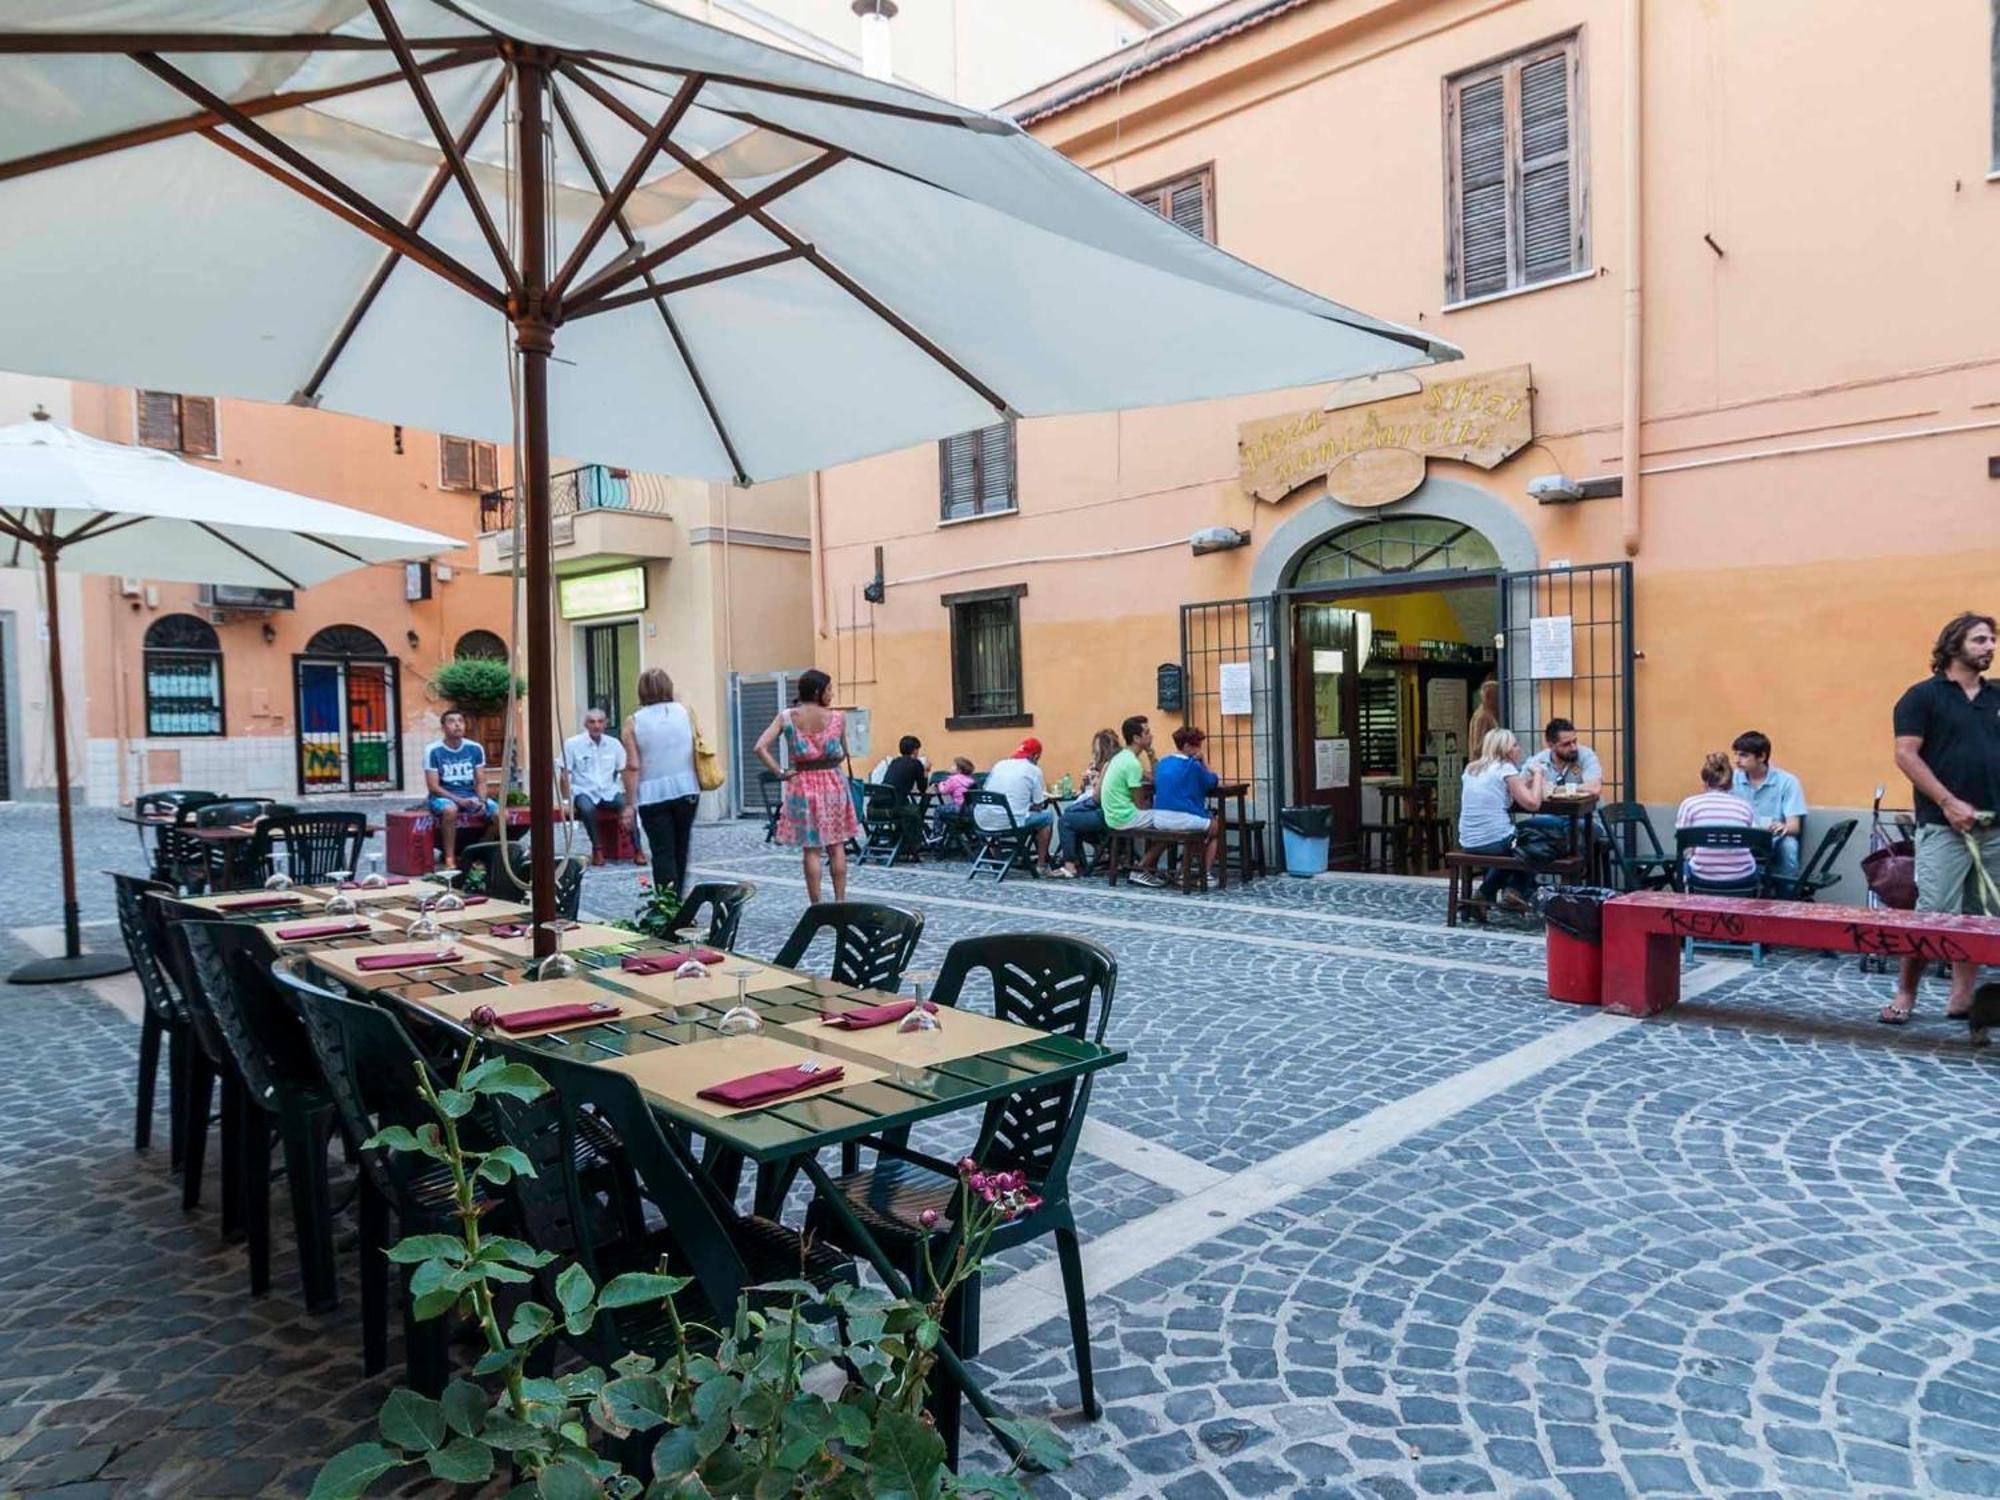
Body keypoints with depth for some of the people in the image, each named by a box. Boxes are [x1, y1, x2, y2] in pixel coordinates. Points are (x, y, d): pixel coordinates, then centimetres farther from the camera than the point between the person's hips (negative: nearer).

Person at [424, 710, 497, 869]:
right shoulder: (433, 750, -8)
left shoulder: (475, 748, 3)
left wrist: (482, 801, -14)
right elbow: (433, 786, -10)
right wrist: (459, 800, -22)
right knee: (450, 809, -39)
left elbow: (480, 782, 6)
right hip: (444, 796, -4)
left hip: (471, 796, 4)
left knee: (501, 814, -20)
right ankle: (450, 859, -26)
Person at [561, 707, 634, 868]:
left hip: (609, 791, 2)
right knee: (587, 808, -36)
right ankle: (597, 849, -16)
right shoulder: (572, 744, -3)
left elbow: (624, 772, 9)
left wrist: (627, 795, -5)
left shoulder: (614, 744, 5)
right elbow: (565, 775, -2)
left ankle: (636, 849, -18)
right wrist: (567, 801, -9)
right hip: (584, 792, -2)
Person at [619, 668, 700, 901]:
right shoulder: (685, 712, 3)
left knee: (663, 853, 1)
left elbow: (633, 766, -8)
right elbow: (697, 751, 2)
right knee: (680, 850, 17)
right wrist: (699, 785, 14)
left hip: (653, 796, -2)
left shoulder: (634, 722, -3)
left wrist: (629, 804, -5)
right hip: (686, 791, 2)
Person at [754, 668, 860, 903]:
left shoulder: (786, 717, -5)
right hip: (833, 783, 0)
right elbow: (843, 754, 1)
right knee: (836, 846, 12)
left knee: (811, 849, 4)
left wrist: (781, 772, -7)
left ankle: (817, 907, 6)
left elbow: (760, 747, -12)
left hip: (803, 785, 0)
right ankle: (840, 901, 15)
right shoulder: (837, 717, -7)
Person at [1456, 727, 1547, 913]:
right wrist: (1537, 775, 1)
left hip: (1468, 845, 6)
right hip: (1496, 843, -6)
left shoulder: (1471, 769, 12)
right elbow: (1532, 803, -13)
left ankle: (1486, 893, 25)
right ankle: (1518, 891, 17)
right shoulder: (1506, 769, -7)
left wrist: (1527, 781, 15)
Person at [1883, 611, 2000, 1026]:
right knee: (1932, 913, -8)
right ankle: (1905, 995, 4)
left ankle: (1962, 996, 15)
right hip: (1943, 826, -5)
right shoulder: (1923, 696, -1)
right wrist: (1948, 802, -14)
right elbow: (1906, 755, -8)